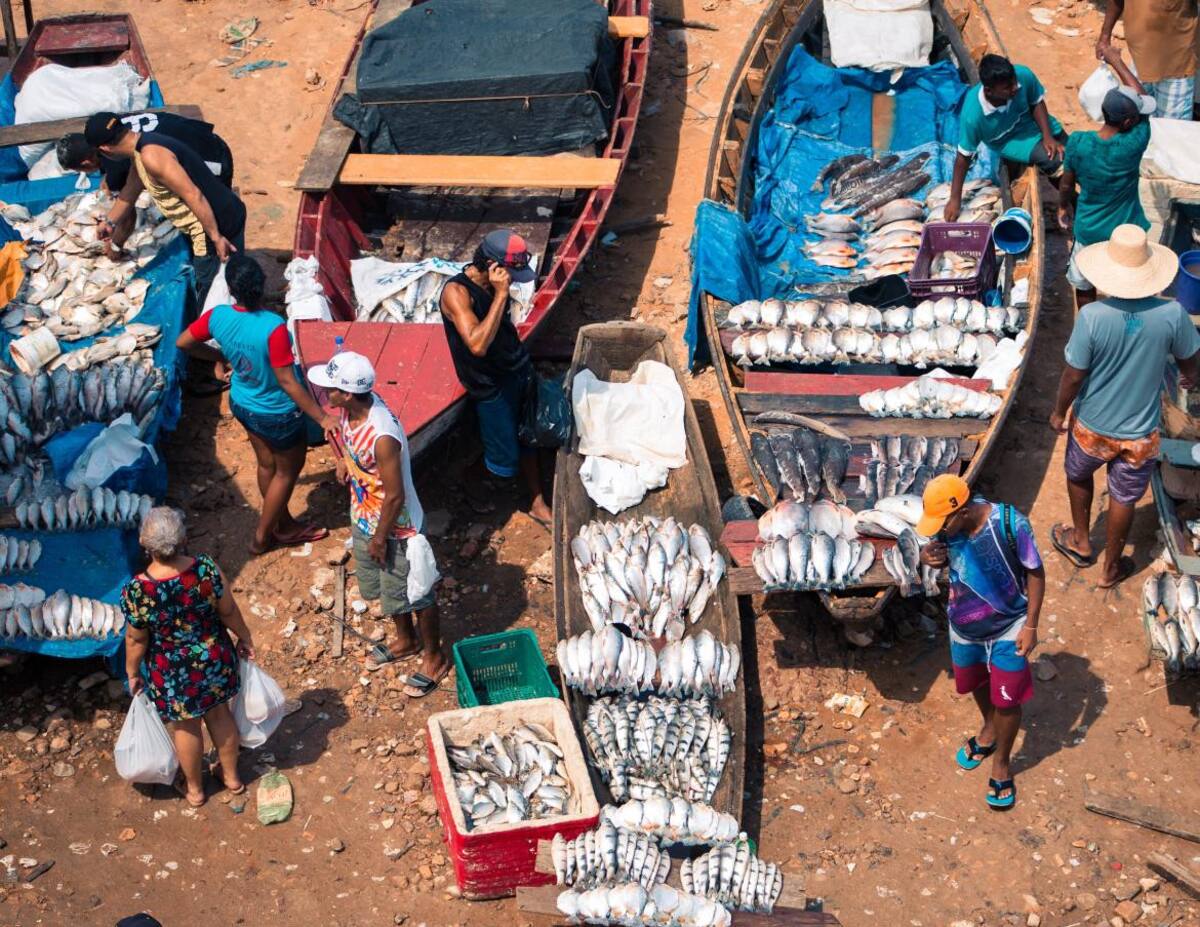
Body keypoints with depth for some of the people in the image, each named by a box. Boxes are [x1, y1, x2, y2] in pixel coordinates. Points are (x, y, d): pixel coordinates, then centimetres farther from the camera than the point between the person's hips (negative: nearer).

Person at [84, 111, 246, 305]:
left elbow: (193, 195, -28)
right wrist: (110, 222, 40)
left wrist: (216, 237, -24)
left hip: (219, 226, -10)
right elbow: (131, 190, 27)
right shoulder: (141, 147, 9)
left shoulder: (151, 156, -24)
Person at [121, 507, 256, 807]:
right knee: (220, 714, 28)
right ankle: (232, 776, 50)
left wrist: (132, 672, 5)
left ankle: (194, 788, 48)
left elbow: (136, 639, -14)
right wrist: (245, 637, 9)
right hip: (214, 660, 2)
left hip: (171, 673, -2)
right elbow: (229, 611, -10)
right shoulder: (206, 569, -26)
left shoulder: (136, 591, -30)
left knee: (185, 728, 24)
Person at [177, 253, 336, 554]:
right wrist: (322, 418, -21)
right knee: (287, 471, 19)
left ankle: (284, 524, 47)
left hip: (241, 403, 6)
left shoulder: (218, 316, -18)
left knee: (267, 465, 26)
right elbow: (287, 382, -30)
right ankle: (261, 538, 33)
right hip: (276, 414, -6)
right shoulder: (274, 328, -36)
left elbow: (183, 342, -1)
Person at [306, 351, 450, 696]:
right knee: (383, 588, 28)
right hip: (364, 518, 9)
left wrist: (380, 538, -17)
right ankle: (407, 641, 53)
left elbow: (395, 496, -28)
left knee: (412, 593, 14)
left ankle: (434, 658, 37)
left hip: (395, 528, -8)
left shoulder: (383, 437, -38)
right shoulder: (350, 408, -14)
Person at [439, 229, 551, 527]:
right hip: (491, 386, -7)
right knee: (505, 460, 7)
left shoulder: (491, 282, -4)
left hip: (519, 370, 7)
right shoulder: (456, 292, -28)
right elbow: (477, 345, -39)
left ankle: (537, 503, 31)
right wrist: (500, 294, -37)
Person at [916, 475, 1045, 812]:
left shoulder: (1010, 524, -31)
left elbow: (1035, 573, -17)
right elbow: (941, 554, 2)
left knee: (1007, 700, 7)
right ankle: (989, 729, 58)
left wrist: (1030, 625, -15)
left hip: (1008, 628, -4)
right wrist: (927, 556, -24)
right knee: (976, 684, 26)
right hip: (964, 626, 4)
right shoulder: (948, 526, -20)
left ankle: (1001, 763, 33)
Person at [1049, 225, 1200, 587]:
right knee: (1123, 499, 22)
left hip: (1092, 425, -1)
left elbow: (1074, 376, -18)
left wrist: (1059, 412, 2)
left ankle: (1081, 542, 49)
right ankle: (1110, 567, 41)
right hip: (1140, 433, 1)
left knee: (1078, 475, 30)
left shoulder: (1092, 316, -28)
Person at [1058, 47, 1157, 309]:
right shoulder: (1133, 144, -27)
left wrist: (1064, 206, 17)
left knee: (1084, 287, 25)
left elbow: (1066, 184, -5)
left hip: (1088, 230, 2)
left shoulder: (1077, 143, -23)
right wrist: (1116, 60, 1)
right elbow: (1140, 92, -11)